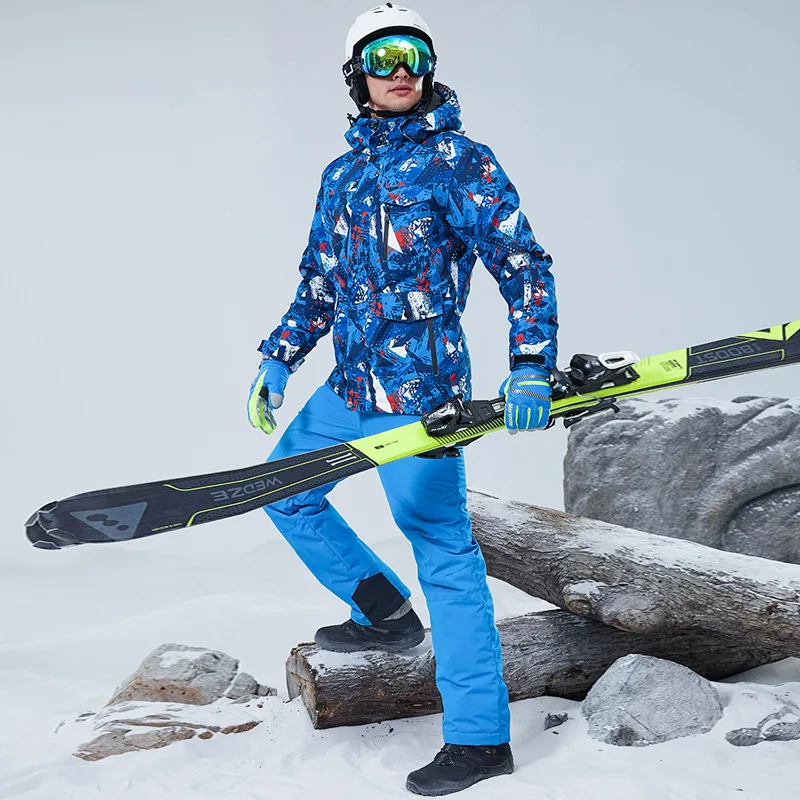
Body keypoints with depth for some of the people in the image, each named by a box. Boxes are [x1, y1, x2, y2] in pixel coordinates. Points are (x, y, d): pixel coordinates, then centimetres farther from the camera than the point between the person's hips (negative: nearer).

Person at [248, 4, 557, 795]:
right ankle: (385, 612, 32)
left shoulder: (458, 160, -5)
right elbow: (318, 284, 22)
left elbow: (523, 263, -9)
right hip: (349, 387, 8)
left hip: (420, 387, -8)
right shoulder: (341, 174, 15)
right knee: (287, 493, 19)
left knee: (444, 550, -7)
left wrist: (531, 365, -20)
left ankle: (480, 737, 0)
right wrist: (279, 359, 14)